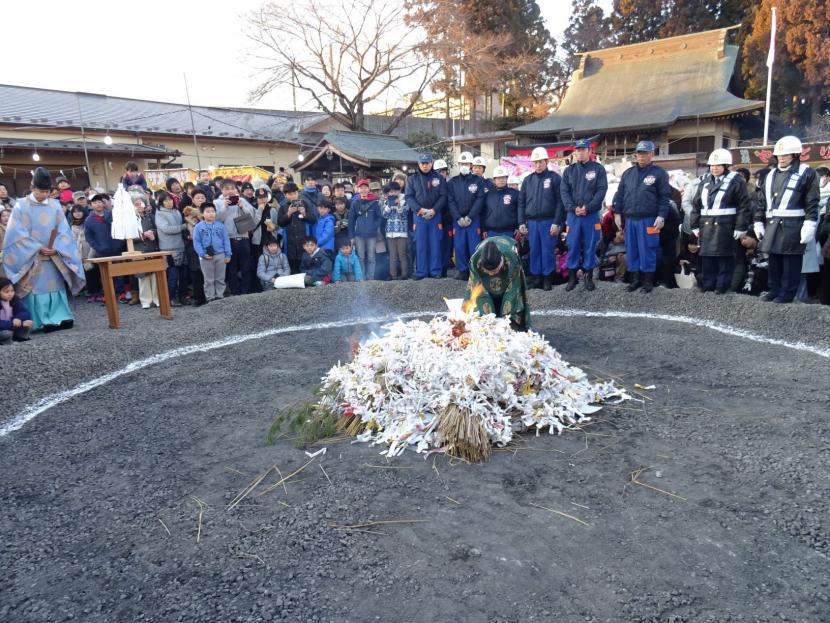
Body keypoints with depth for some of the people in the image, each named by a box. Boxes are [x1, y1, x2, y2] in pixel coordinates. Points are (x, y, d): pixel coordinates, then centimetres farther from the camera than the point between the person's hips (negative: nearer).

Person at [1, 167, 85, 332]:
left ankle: (58, 318, 8)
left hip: (53, 257, 3)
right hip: (30, 257, -3)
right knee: (35, 288, -2)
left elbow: (64, 231, 2)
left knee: (55, 286, 4)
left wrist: (56, 248, -13)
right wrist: (38, 248, -14)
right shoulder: (21, 206, -3)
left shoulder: (55, 206, 5)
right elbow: (18, 233, -8)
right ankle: (37, 322, 1)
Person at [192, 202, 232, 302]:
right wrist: (203, 254, -14)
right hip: (206, 257, -2)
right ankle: (210, 298, 14)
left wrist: (228, 255, -1)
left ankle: (220, 297, 19)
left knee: (220, 279, 10)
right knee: (209, 280, 7)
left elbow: (226, 240, 3)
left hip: (220, 255, 2)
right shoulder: (198, 227, -3)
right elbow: (196, 242, -4)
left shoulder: (220, 225, 2)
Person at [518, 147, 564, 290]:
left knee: (547, 251, -1)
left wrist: (557, 223, -12)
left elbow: (560, 202, -6)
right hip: (532, 222, 4)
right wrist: (521, 222, 5)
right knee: (534, 251, 8)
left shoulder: (554, 178, -1)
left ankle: (547, 278, 9)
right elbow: (521, 202, 12)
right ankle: (535, 277, 16)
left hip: (548, 222, -4)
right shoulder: (528, 180, 11)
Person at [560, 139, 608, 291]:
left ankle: (589, 276, 13)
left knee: (590, 246, 4)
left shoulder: (598, 169, 3)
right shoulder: (569, 170, 10)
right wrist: (573, 208, -13)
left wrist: (588, 208, -15)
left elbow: (601, 190, -5)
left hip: (592, 214, -2)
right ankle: (572, 277, 12)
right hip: (573, 214, 2)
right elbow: (564, 192, 3)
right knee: (572, 246, 4)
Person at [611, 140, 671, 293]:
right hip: (630, 219, 5)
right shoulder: (628, 173, 14)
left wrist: (661, 216, -12)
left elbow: (664, 197, -3)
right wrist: (617, 212, 9)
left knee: (647, 250, -1)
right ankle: (635, 279, 17)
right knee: (631, 251, 7)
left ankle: (648, 280, 8)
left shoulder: (659, 173, 1)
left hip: (648, 220, -4)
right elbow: (620, 194, 16)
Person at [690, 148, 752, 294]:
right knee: (707, 256, 8)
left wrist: (741, 227, -11)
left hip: (725, 226, -5)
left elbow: (745, 206, -7)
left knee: (724, 258, -1)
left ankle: (722, 286, 6)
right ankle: (707, 284, 16)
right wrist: (695, 226, 10)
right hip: (706, 226, 5)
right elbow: (696, 204, 15)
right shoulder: (705, 181, 14)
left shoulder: (736, 181, -3)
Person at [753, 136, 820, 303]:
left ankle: (788, 292, 6)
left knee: (791, 261, -1)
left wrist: (810, 225, -15)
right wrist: (759, 222, 12)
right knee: (773, 260, 11)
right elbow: (762, 201, 17)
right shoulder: (771, 175, 15)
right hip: (772, 225, 6)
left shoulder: (806, 173, -2)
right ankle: (774, 289, 20)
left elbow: (812, 203, -7)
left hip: (793, 226, -6)